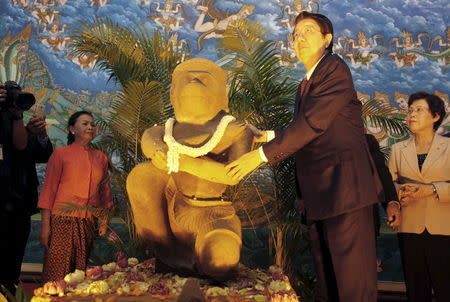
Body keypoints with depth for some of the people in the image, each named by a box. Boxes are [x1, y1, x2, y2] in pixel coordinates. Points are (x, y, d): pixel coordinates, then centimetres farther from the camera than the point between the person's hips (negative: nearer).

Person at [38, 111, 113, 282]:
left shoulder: (101, 158, 14)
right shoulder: (61, 154, 2)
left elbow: (105, 191, 18)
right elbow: (48, 190, -1)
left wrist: (105, 221, 9)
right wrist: (45, 226, -7)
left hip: (88, 223, 4)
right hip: (63, 221, -4)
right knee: (57, 274, -8)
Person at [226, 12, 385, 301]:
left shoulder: (334, 69, -7)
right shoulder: (307, 83, 21)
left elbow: (312, 123, -18)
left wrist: (261, 155, -19)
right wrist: (266, 136, 13)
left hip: (344, 184, -9)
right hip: (318, 191, 9)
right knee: (326, 278, 14)